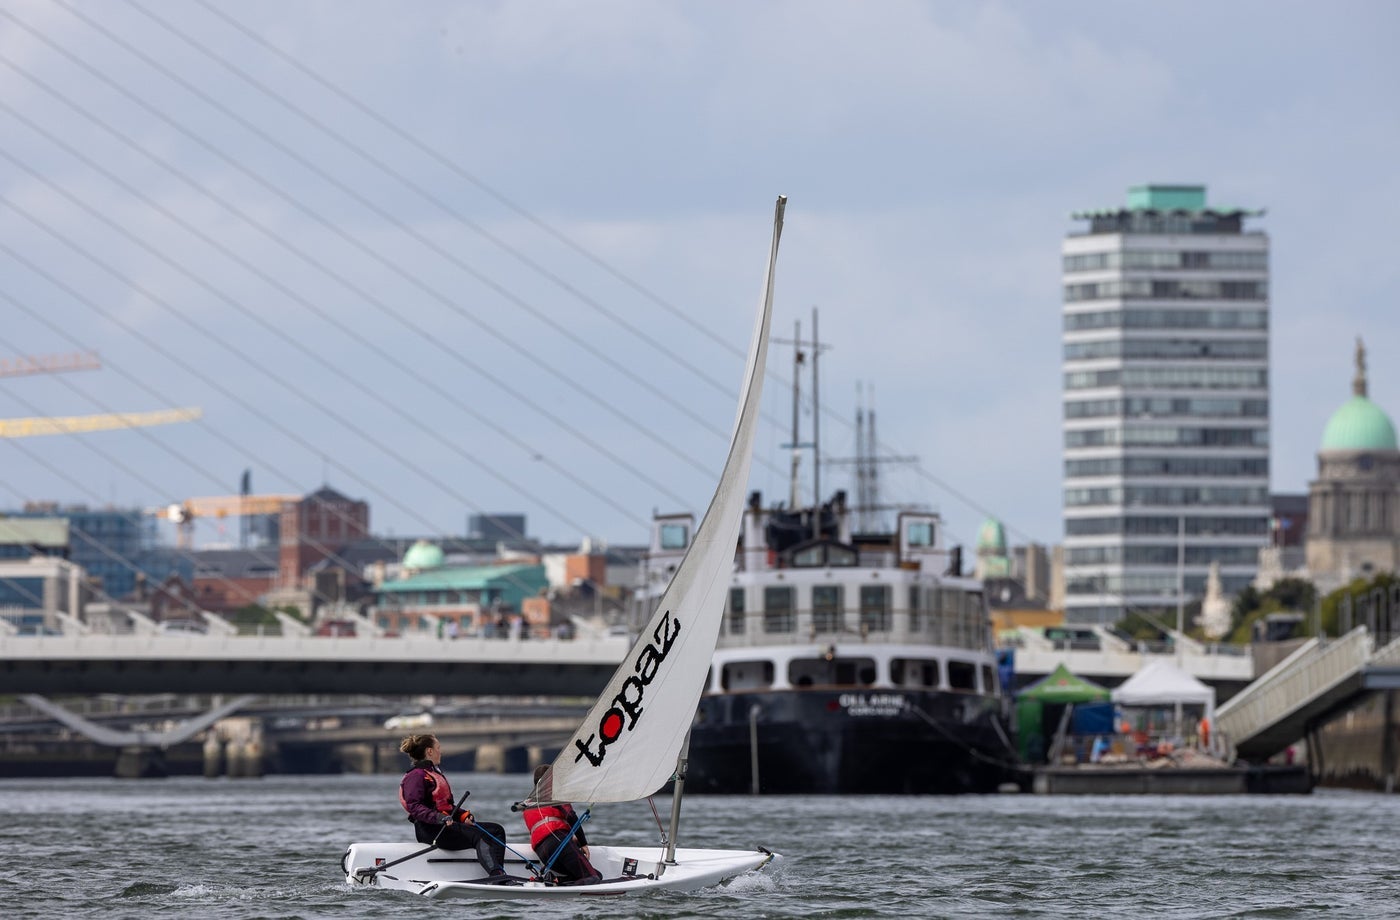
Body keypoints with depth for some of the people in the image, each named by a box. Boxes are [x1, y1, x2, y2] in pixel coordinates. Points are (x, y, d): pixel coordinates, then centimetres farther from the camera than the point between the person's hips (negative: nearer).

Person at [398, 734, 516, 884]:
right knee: (479, 836, -26)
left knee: (496, 830, -2)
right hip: (431, 830, -10)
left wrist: (464, 816, 7)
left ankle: (497, 872, -20)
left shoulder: (435, 773, 26)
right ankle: (495, 875, -42)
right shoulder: (417, 775, -6)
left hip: (447, 824, 10)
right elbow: (414, 806, -19)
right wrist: (438, 817, -33)